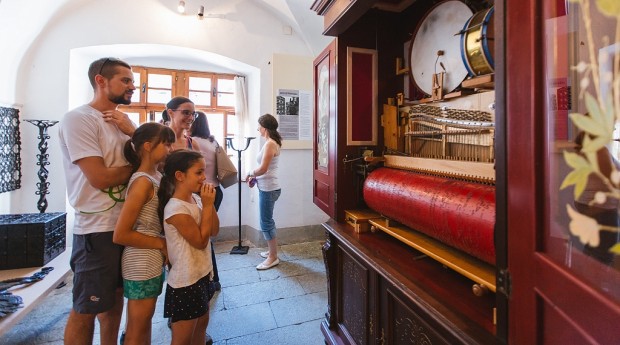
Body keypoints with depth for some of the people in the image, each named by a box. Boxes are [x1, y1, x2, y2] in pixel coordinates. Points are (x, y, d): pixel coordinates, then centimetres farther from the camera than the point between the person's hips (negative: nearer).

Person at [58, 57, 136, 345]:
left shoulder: (123, 121, 10)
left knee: (115, 296, 21)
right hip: (98, 229, -7)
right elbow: (100, 178, -21)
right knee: (86, 309, 9)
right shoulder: (78, 119, -12)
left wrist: (132, 131, -9)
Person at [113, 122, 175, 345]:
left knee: (146, 321, 23)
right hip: (141, 263, -8)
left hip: (154, 260, 8)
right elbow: (120, 235, -21)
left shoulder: (157, 176, 4)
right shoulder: (143, 182, -21)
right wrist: (161, 244, -15)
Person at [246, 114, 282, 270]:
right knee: (267, 221, 18)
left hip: (268, 189, -10)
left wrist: (250, 174, -5)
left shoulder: (270, 143, -18)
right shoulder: (272, 142, 12)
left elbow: (263, 169, -22)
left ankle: (273, 257, 13)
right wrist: (255, 177, 7)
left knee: (266, 222, 0)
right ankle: (272, 251, 32)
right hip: (267, 187, 10)